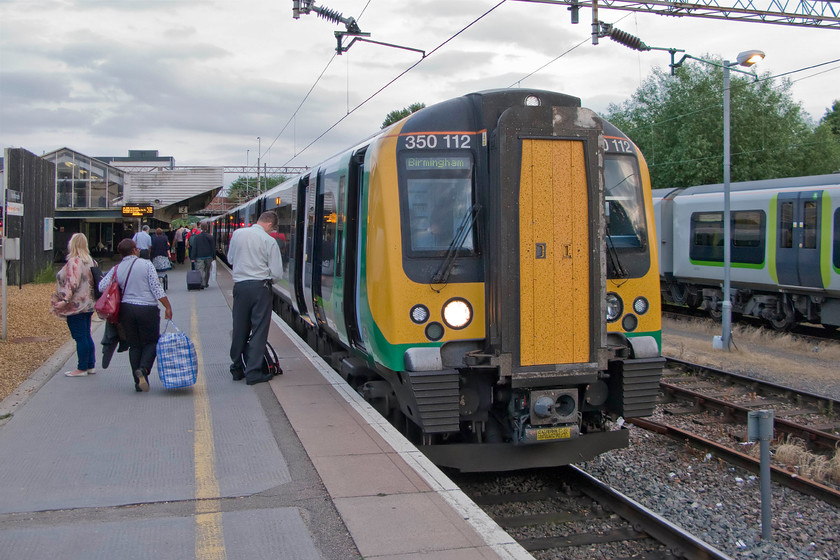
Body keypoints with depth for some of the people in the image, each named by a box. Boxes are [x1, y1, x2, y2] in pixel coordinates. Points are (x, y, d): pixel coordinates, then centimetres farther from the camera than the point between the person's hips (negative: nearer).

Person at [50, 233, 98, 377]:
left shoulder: (73, 262, -16)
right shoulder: (90, 261, 10)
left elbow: (73, 284, -25)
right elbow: (94, 281, 14)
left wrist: (65, 300, -28)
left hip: (76, 306, -9)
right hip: (88, 305, 9)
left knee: (80, 337, -3)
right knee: (86, 336, 15)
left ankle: (81, 369, 3)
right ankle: (91, 365, 21)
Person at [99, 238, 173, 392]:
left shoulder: (116, 269, 5)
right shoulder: (146, 264, -5)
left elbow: (102, 286, 2)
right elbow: (156, 287, -9)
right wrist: (167, 307, -5)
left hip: (126, 309, 3)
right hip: (147, 309, -3)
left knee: (134, 345, 12)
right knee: (151, 342, 10)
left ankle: (139, 382, 9)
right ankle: (143, 369, -16)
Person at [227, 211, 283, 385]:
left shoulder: (237, 234, 3)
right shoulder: (269, 241, -10)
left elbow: (230, 259, 17)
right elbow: (277, 273, -8)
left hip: (240, 285, 4)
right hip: (260, 287, -4)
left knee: (239, 329, 13)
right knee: (259, 330, 2)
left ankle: (237, 369, 23)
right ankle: (253, 372, 2)